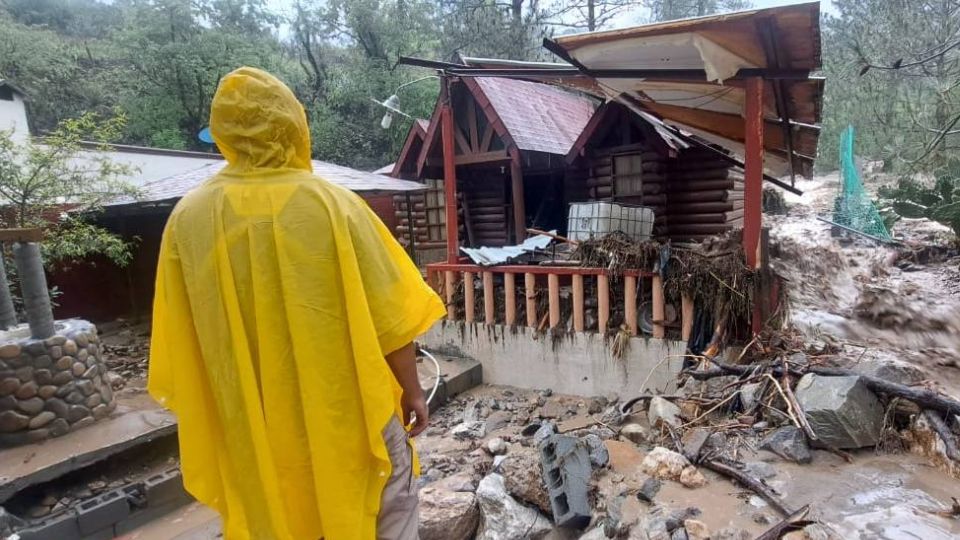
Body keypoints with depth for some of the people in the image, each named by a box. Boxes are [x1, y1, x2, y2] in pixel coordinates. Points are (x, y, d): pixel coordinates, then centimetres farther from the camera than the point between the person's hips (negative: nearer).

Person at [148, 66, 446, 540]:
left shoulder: (188, 219, -8)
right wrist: (411, 390, 0)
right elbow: (388, 316, -13)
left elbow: (181, 341, 1)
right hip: (347, 409, -2)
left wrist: (205, 416, 14)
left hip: (251, 423, 3)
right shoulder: (334, 205, -16)